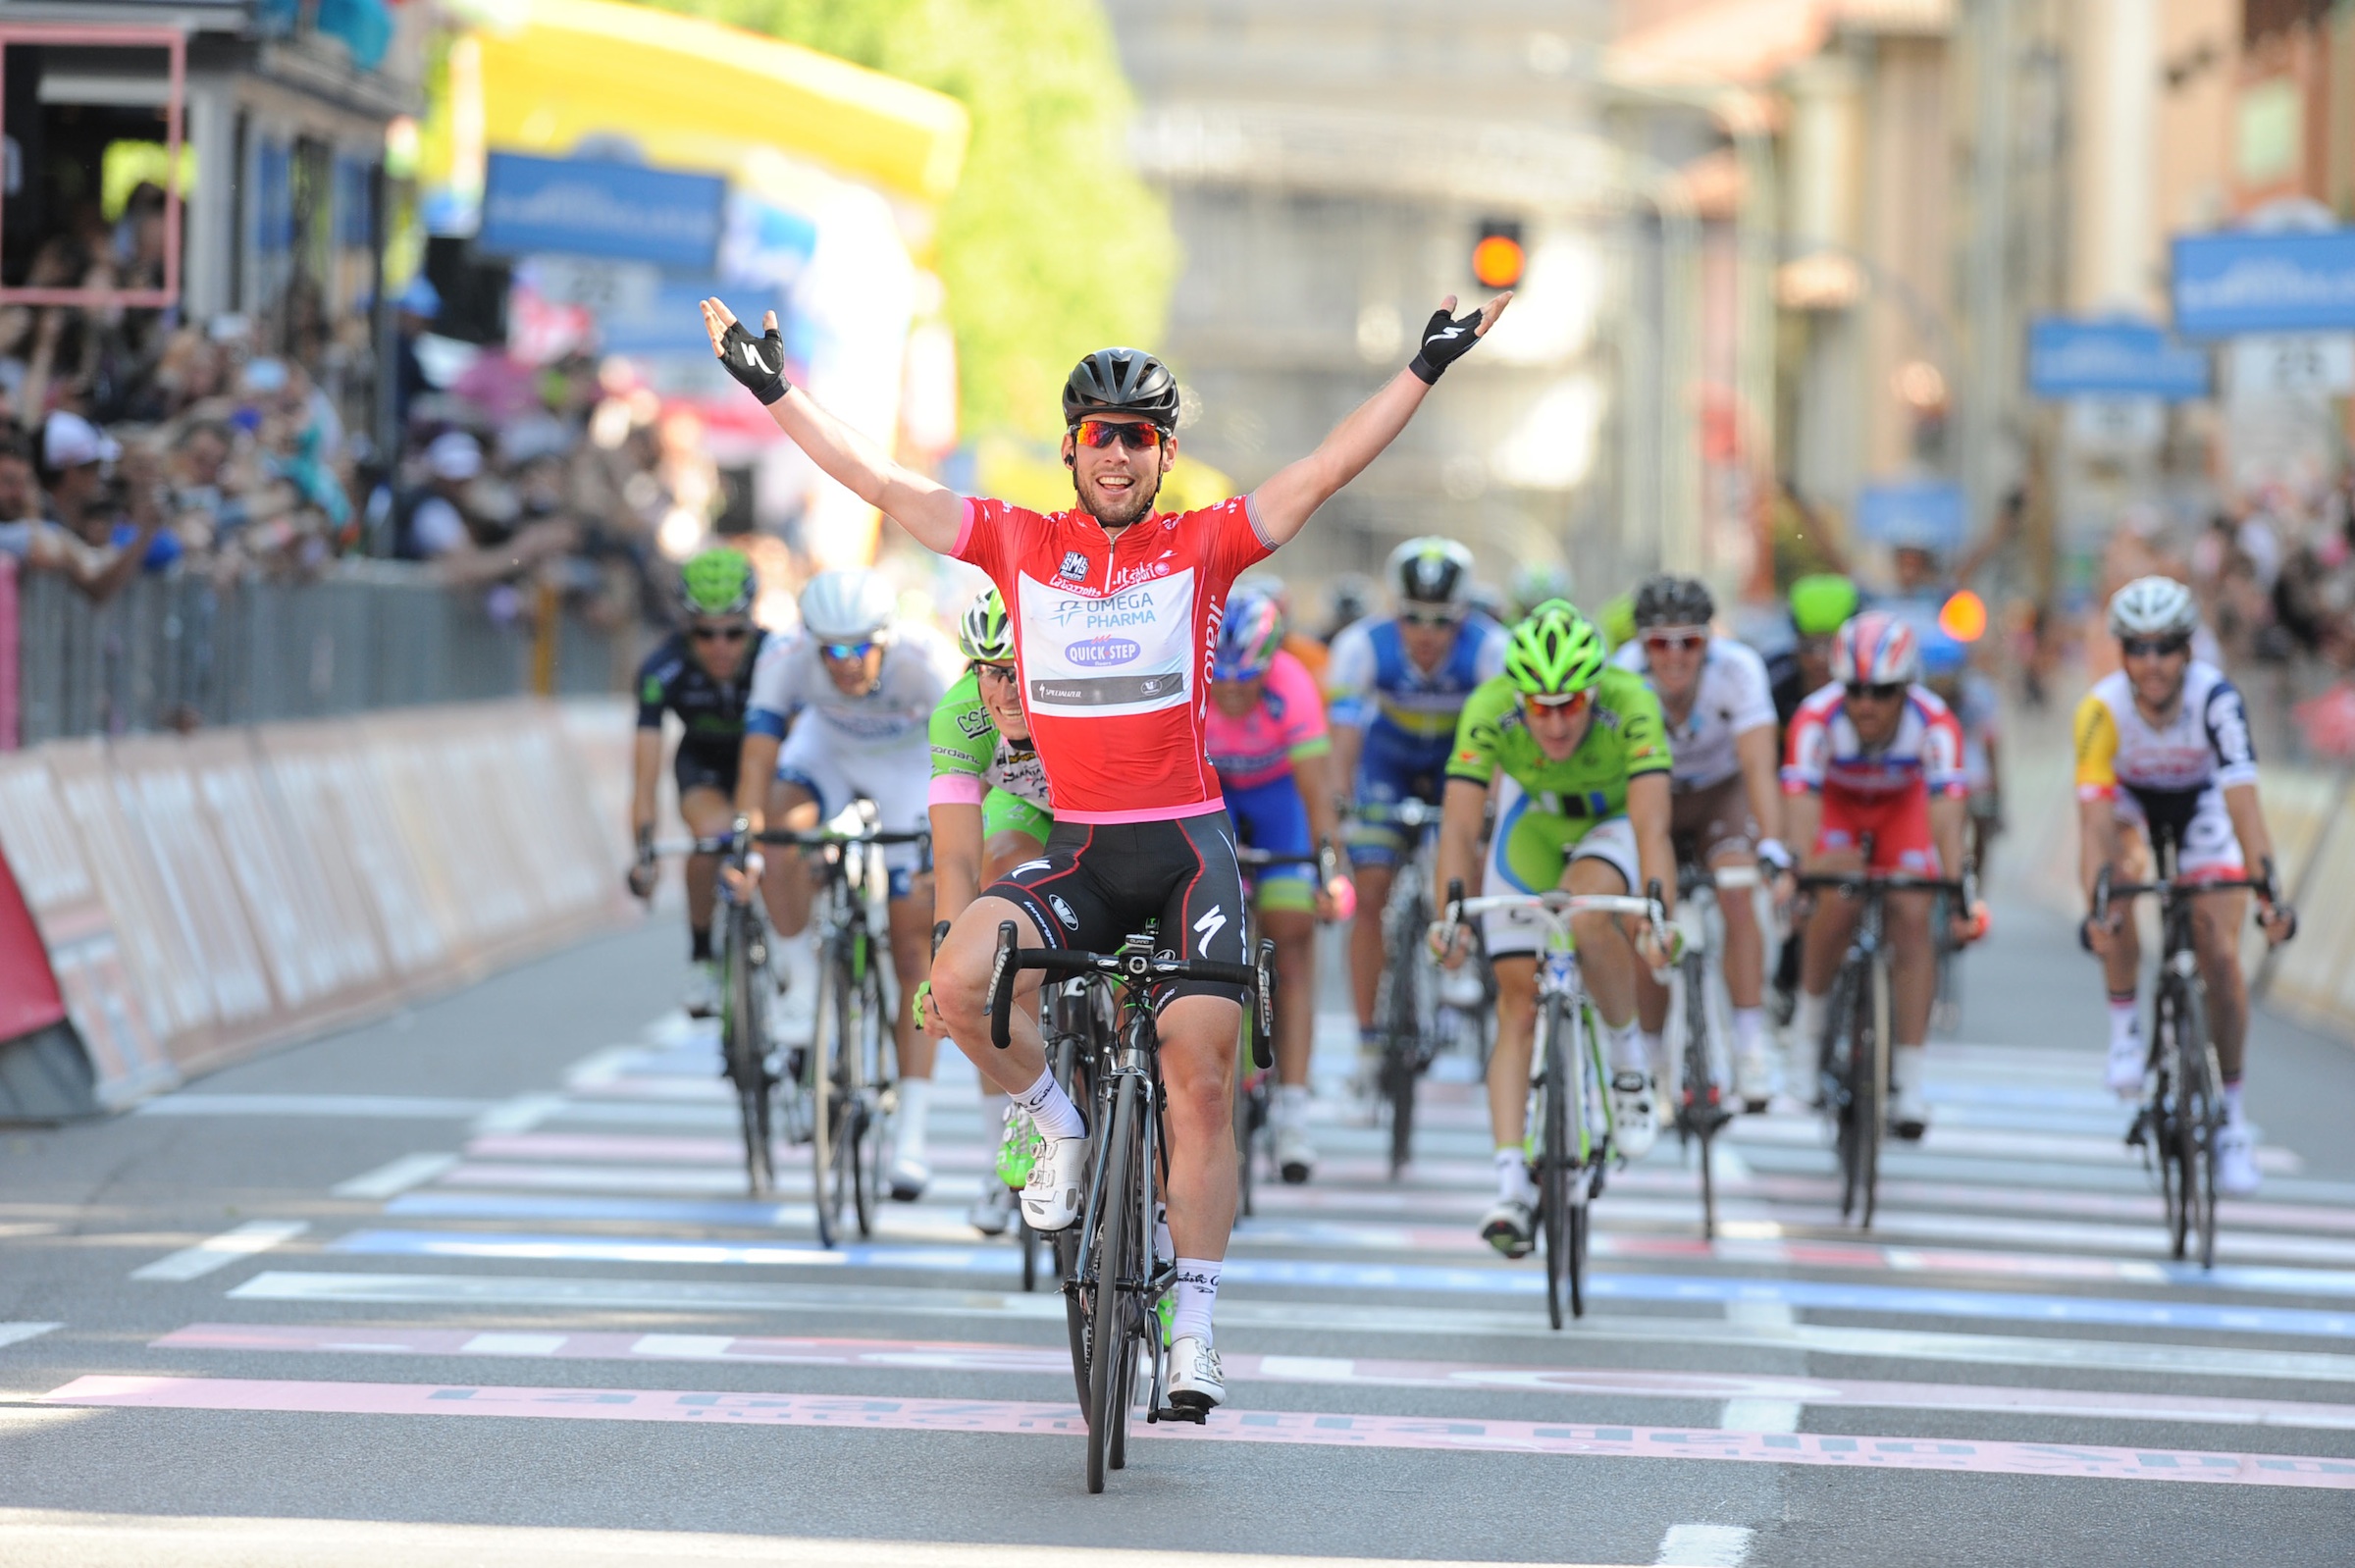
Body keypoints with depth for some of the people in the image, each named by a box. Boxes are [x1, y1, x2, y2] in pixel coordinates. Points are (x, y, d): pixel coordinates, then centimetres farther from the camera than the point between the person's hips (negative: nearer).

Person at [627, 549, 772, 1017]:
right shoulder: (663, 669, -31)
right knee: (714, 833, -32)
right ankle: (702, 958, -14)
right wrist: (644, 851, -44)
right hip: (702, 763, -1)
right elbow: (646, 770, -33)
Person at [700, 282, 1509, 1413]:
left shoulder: (1204, 546, 1)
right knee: (959, 981, -26)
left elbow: (1327, 471, -4)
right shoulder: (1020, 546, 4)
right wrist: (772, 387, 1)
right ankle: (1060, 1127, 4)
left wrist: (1429, 366, -10)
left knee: (1199, 1081, -8)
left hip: (1187, 847, -1)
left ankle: (1195, 1330, 4)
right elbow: (880, 483, 4)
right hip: (1076, 852, 1)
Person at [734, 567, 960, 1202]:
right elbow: (759, 755, -36)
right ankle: (804, 982, -13)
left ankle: (910, 1135, -6)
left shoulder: (926, 660, -38)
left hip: (911, 763, -2)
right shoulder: (785, 661, -33)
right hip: (830, 747, 2)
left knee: (914, 953, -8)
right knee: (783, 830, -34)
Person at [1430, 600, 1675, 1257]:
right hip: (1532, 824, 2)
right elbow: (1459, 824, -35)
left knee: (1586, 912, -34)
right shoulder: (1489, 710, -31)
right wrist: (1450, 911, -50)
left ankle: (1628, 1056, -11)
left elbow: (1651, 822, -44)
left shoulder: (1630, 705, -36)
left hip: (1614, 819, -2)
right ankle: (1512, 1184, -11)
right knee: (1519, 1003, -8)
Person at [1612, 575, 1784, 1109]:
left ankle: (1751, 1050, -24)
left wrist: (1771, 846, -49)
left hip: (1721, 792, -1)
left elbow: (1758, 767, -36)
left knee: (1738, 892, -25)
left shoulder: (1737, 670, -30)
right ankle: (1652, 1061, 8)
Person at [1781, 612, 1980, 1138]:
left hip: (1901, 805, 1)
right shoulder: (1817, 717, -35)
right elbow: (1800, 804, -42)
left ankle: (1908, 1082, -10)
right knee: (1839, 899, -29)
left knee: (1912, 919, -17)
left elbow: (1946, 809, -41)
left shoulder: (1933, 723, -34)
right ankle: (1808, 1025, -6)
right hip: (1836, 802, -1)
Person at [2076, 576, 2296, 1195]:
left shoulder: (2216, 699, -34)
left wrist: (2269, 893, -51)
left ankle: (2232, 1114, 2)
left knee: (2220, 956, -10)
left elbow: (2243, 801, -40)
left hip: (2201, 803, 0)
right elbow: (2093, 817, -37)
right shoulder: (2102, 709, -33)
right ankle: (2124, 1025, -15)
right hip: (2130, 800, 0)